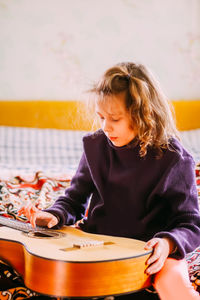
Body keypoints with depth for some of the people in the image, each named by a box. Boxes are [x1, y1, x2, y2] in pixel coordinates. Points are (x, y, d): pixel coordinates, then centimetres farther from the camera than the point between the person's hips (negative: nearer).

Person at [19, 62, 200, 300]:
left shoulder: (174, 161, -9)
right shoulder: (95, 146, 3)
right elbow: (75, 198, 13)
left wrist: (168, 243, -27)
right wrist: (55, 215, -8)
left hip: (150, 249, -4)